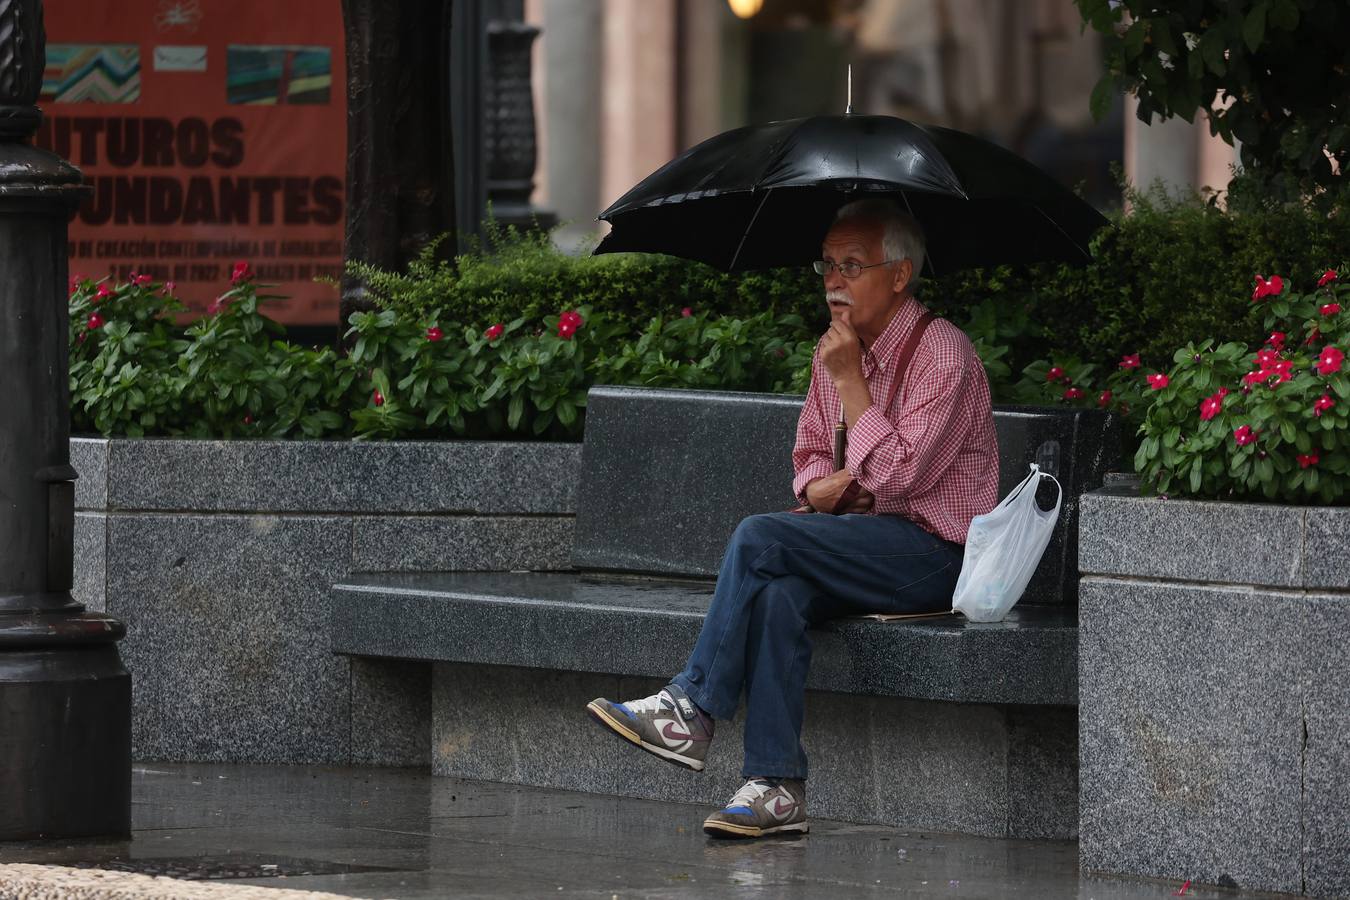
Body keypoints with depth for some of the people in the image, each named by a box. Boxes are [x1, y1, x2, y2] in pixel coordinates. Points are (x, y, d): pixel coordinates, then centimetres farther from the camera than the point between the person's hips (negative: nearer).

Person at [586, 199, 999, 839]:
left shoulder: (943, 355, -11)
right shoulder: (835, 353, 14)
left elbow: (899, 474, -19)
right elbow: (811, 452, 24)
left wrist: (850, 380, -15)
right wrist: (820, 486, -1)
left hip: (936, 553, -7)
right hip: (866, 546, 7)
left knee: (760, 539, -25)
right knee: (778, 594, -28)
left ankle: (692, 710, -17)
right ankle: (777, 789, -32)